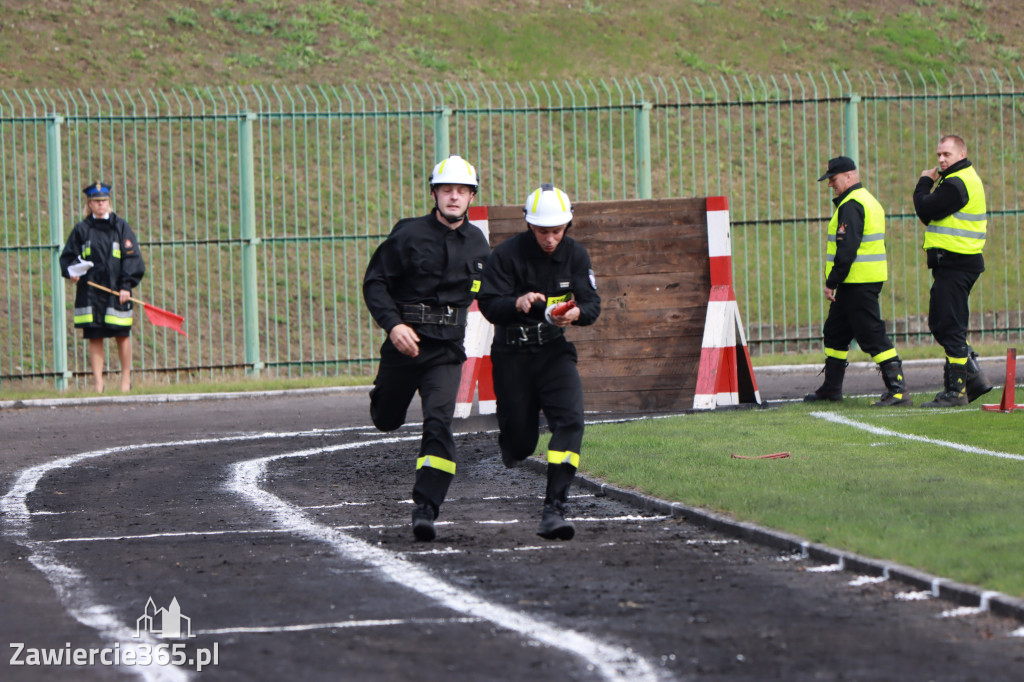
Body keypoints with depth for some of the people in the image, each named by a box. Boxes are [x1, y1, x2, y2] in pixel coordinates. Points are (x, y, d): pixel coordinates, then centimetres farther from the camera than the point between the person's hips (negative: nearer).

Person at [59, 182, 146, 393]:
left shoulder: (121, 227, 6)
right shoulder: (82, 230, 9)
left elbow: (132, 258, 4)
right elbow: (68, 256, 13)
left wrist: (126, 285, -6)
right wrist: (71, 272, -9)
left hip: (116, 290, -1)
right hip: (90, 292, 1)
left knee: (121, 336, 0)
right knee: (94, 337, -1)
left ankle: (126, 377, 16)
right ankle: (98, 381, 1)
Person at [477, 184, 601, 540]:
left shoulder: (575, 254, -2)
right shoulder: (507, 254, -12)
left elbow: (592, 304, -4)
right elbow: (488, 305, -15)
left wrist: (576, 313, -28)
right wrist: (518, 304, -37)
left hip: (554, 351, 2)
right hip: (513, 354, -2)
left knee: (570, 420, -21)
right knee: (521, 442, 3)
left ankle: (553, 510, -23)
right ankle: (510, 441, 45)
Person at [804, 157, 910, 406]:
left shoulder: (851, 205, -15)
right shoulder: (869, 201, 18)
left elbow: (846, 248, -22)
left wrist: (831, 282, -17)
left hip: (857, 282, -11)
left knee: (872, 335, -11)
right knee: (835, 332, 19)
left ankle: (898, 389, -14)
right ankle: (831, 388, 27)